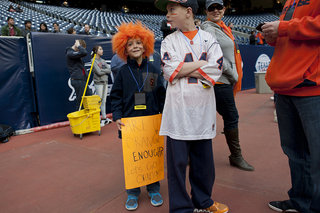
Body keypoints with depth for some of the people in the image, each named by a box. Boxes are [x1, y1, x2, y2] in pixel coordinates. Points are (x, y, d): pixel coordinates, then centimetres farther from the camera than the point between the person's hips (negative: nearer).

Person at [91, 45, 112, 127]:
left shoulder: (103, 61, 15)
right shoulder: (93, 61, -6)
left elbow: (109, 70, 3)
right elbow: (99, 72, -16)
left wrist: (102, 70, -11)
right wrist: (106, 70, -2)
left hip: (105, 82, 6)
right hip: (98, 82, -6)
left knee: (104, 101, 9)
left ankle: (104, 118, 14)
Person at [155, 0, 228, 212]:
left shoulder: (208, 39, 9)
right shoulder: (169, 41, 9)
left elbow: (216, 69, -5)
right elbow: (170, 71, -7)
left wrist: (184, 69, -9)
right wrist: (202, 63, -6)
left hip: (203, 107, 1)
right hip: (178, 108, -1)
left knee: (204, 159, 10)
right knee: (177, 160, 1)